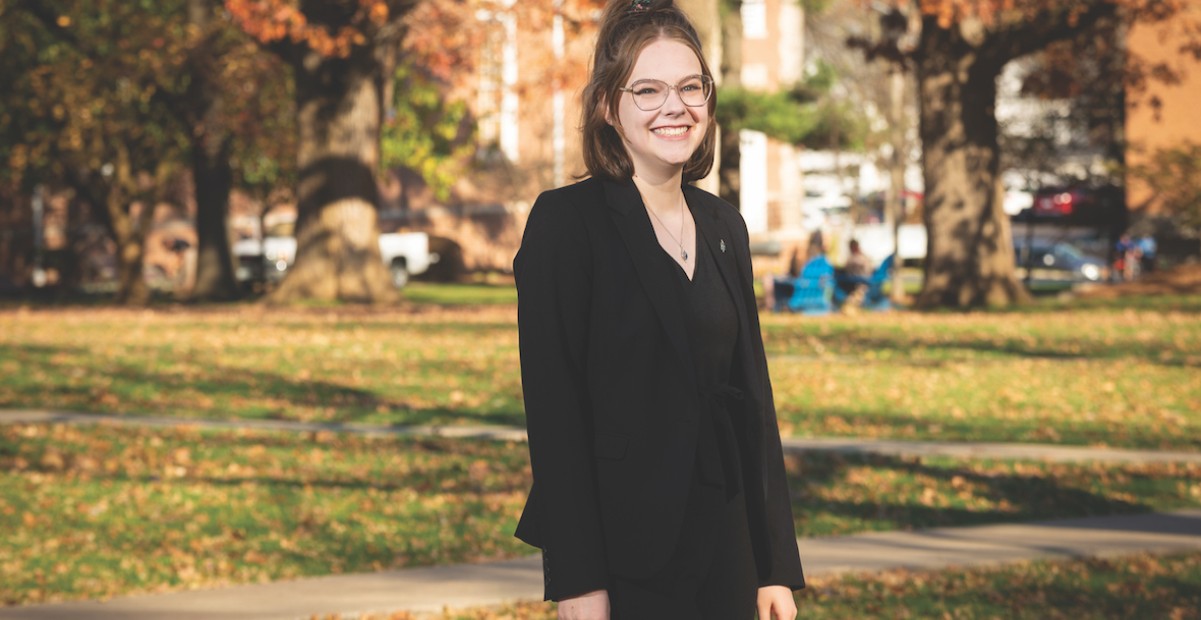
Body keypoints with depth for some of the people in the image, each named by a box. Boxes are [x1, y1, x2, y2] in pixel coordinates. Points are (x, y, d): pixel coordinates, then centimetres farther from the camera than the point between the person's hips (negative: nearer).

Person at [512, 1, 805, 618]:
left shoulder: (724, 226, 11)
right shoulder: (565, 221, -8)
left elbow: (753, 401, 12)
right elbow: (553, 410, -12)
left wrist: (777, 567, 8)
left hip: (723, 545, 6)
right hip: (622, 555, -6)